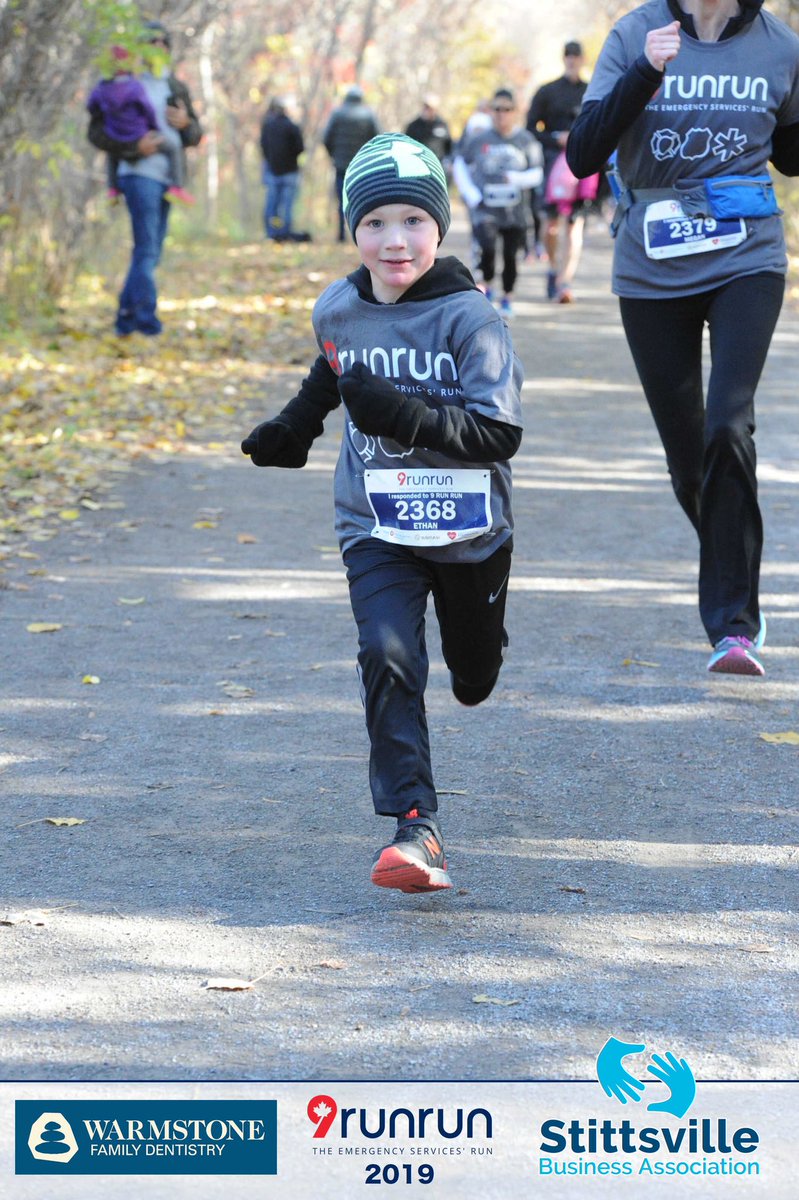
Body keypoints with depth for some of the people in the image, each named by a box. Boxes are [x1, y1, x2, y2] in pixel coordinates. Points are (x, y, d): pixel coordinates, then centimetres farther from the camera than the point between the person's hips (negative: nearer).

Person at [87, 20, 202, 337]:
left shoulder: (177, 88, 16)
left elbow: (196, 135, 19)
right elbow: (96, 131, -4)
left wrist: (186, 123, -4)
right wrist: (133, 147, -16)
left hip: (167, 177, 7)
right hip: (140, 173, -7)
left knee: (150, 252, 9)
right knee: (146, 248, -14)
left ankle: (126, 318, 16)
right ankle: (147, 319, -15)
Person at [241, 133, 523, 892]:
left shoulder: (470, 318, -18)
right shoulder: (338, 312, -3)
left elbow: (500, 433, -25)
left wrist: (406, 416, -36)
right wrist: (296, 428, 21)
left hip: (468, 528, -2)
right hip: (376, 525, 2)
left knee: (473, 683, 18)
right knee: (386, 658, -20)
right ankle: (414, 828, -21)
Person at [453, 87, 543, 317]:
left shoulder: (525, 141, 0)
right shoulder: (479, 139, 1)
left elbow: (536, 175, 2)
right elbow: (460, 164, 14)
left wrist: (514, 178, -18)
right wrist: (470, 193, 2)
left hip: (514, 210, 1)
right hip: (484, 208, -1)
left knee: (511, 255, 4)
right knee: (487, 248, -20)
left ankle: (507, 298, 23)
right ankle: (487, 285, 7)